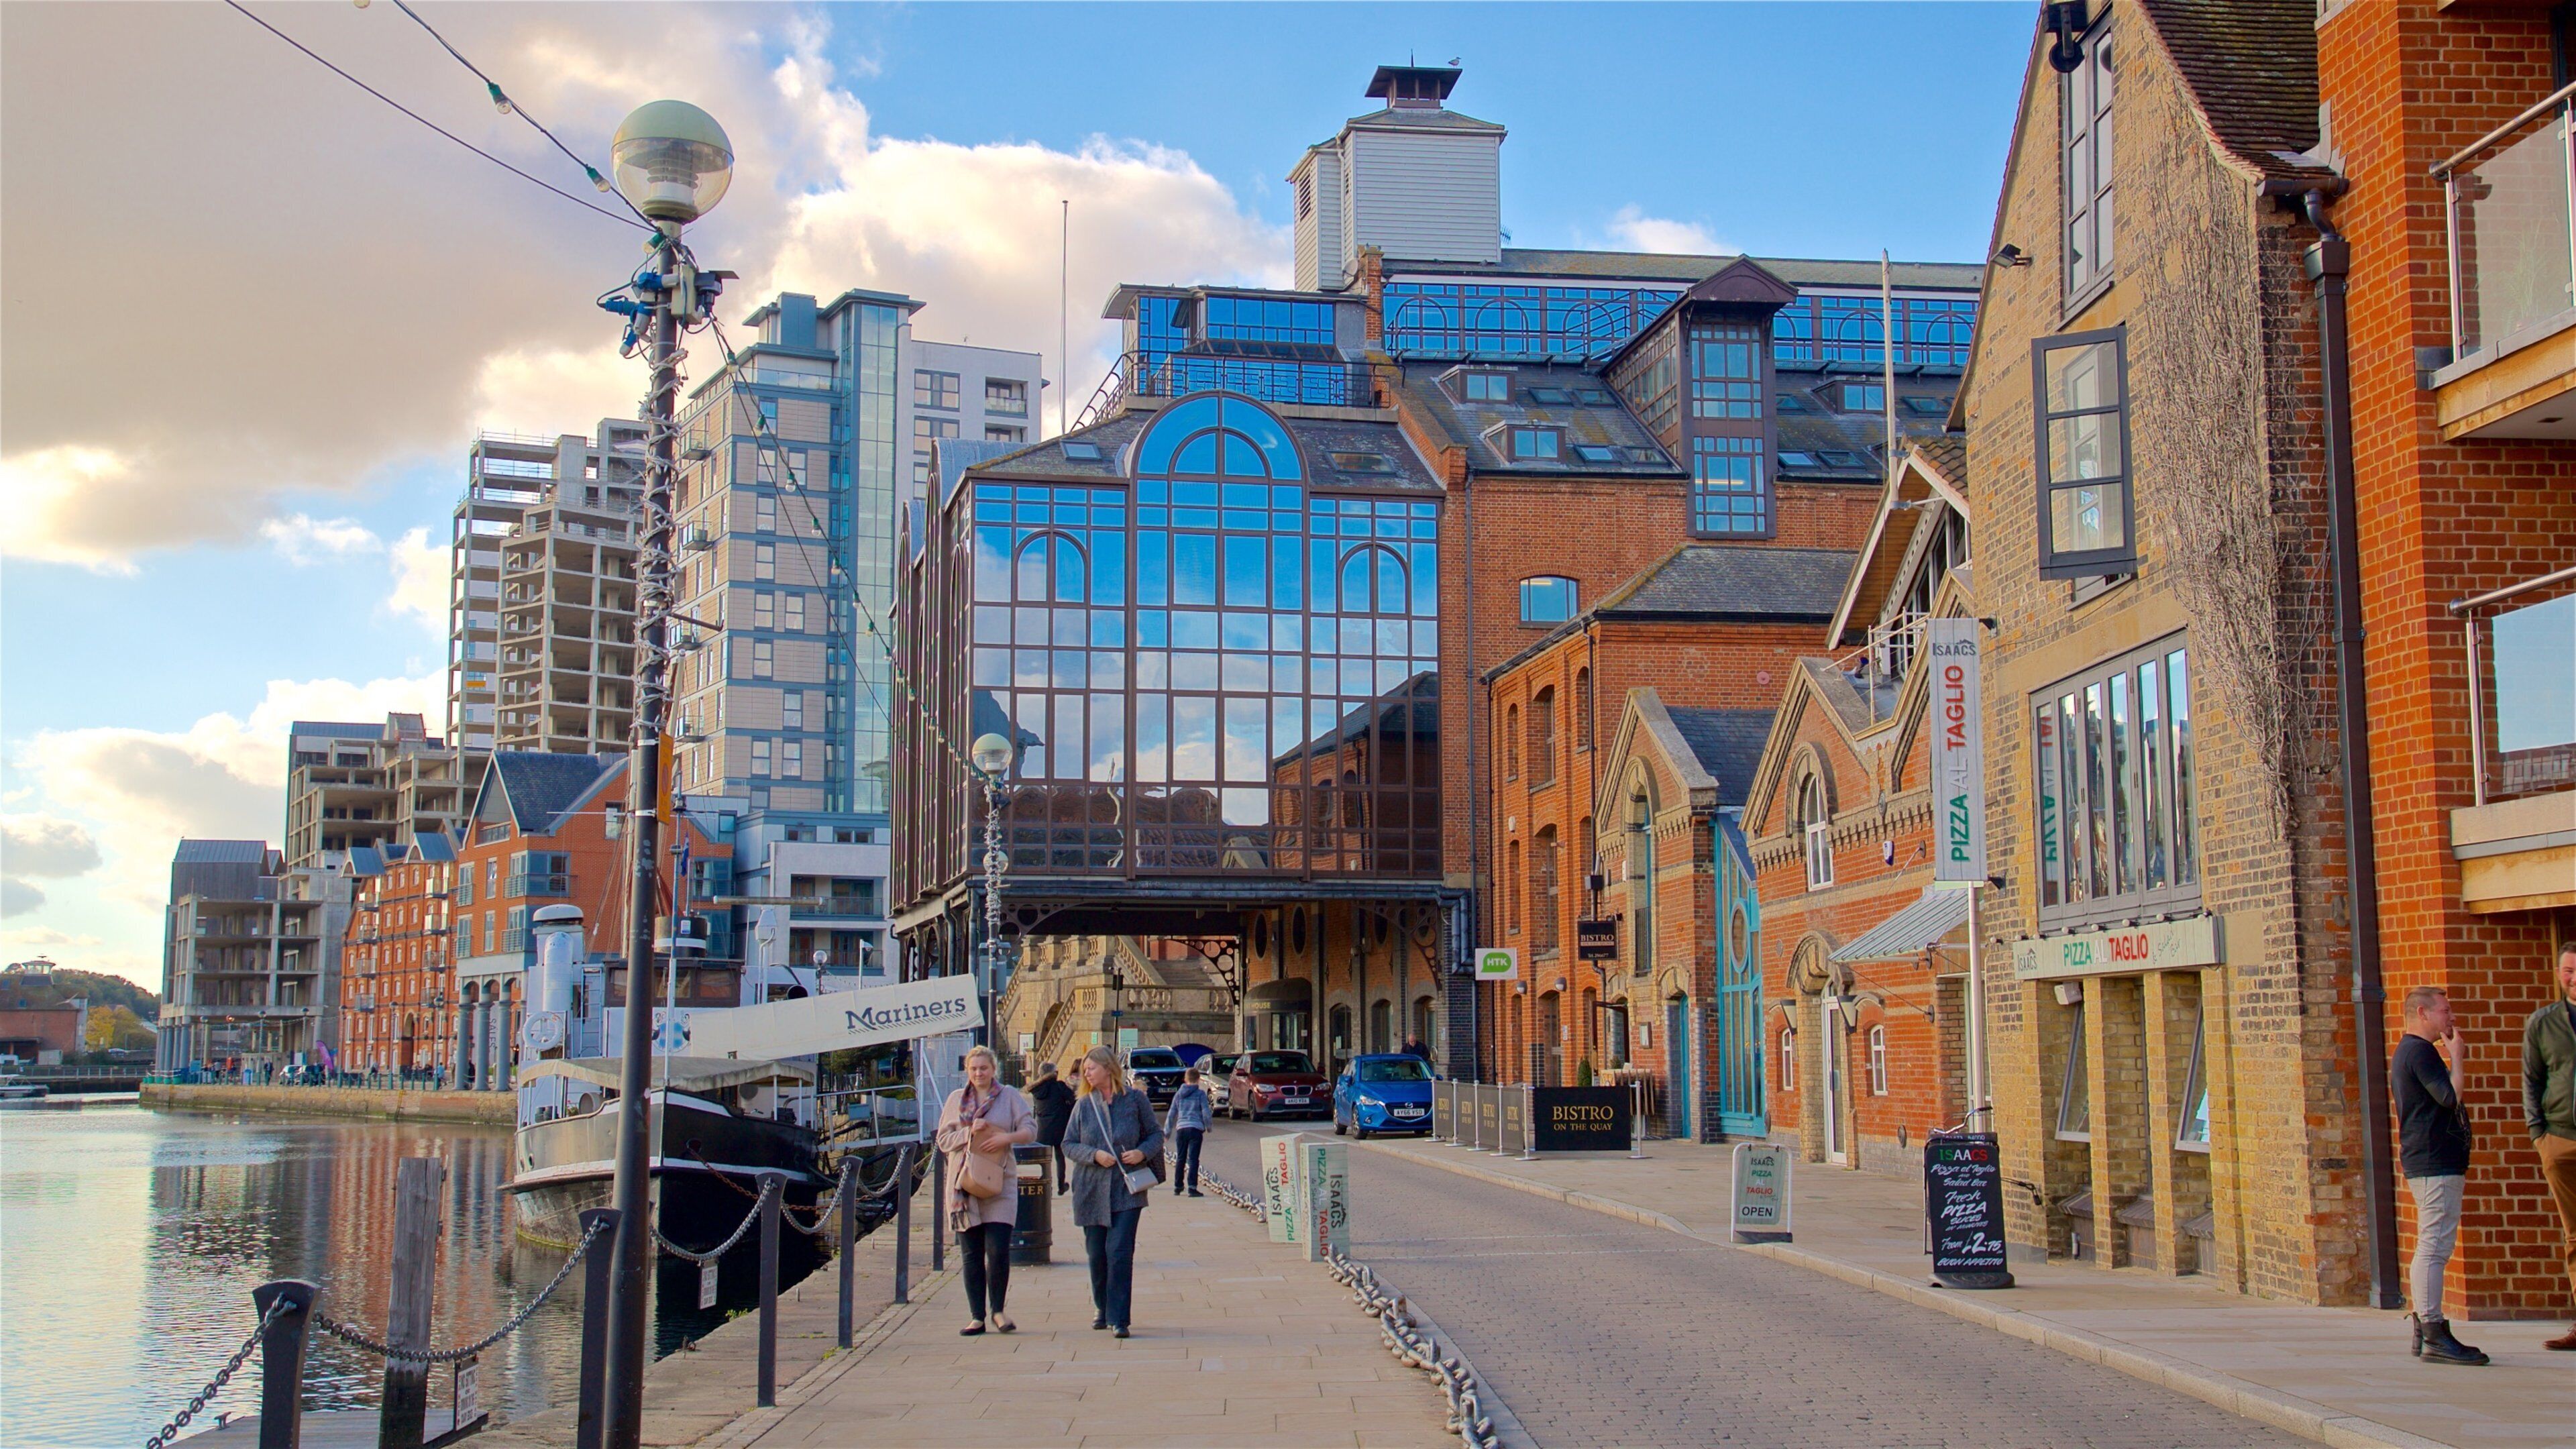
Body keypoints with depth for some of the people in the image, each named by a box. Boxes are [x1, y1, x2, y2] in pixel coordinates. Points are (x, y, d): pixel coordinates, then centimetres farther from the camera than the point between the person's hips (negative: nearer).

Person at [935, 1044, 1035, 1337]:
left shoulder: (1010, 1096, 7)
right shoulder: (956, 1099, 12)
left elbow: (1031, 1129, 1)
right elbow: (943, 1139, 7)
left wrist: (1006, 1137, -17)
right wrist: (970, 1132, -9)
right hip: (963, 1183, 2)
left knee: (998, 1251, -9)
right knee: (971, 1255, 2)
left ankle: (997, 1309, 8)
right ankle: (977, 1316, 8)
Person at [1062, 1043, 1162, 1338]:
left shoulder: (1135, 1099, 0)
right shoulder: (1084, 1105, 6)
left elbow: (1156, 1134, 8)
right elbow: (1069, 1145, 6)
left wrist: (1143, 1153, -11)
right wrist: (1094, 1155, -11)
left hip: (1127, 1189, -3)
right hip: (1091, 1190, 3)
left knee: (1120, 1252, -11)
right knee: (1096, 1254, 9)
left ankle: (1118, 1317, -7)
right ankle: (1102, 1308, 30)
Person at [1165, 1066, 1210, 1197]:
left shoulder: (1179, 1094, 10)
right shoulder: (1200, 1094, -1)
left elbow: (1171, 1114, 12)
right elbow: (1205, 1112, -4)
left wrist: (1167, 1131, 19)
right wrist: (1208, 1126, 12)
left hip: (1181, 1128, 3)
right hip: (1196, 1128, -3)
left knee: (1180, 1159, 15)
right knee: (1193, 1159, -5)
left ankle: (1178, 1186, 22)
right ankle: (1192, 1187, -13)